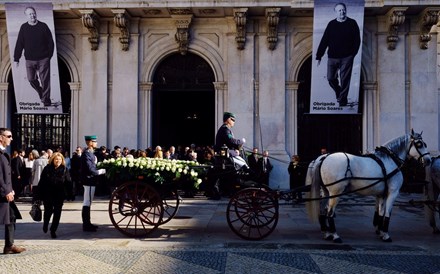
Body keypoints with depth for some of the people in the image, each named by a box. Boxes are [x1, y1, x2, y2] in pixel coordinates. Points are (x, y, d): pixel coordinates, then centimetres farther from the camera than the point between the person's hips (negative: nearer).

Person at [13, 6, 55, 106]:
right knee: (31, 79, 6)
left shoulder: (43, 26, -1)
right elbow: (19, 44, 5)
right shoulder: (23, 28, 3)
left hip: (43, 59, -2)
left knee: (45, 80, 0)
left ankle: (46, 99, 12)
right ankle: (40, 91, 32)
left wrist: (49, 56, 1)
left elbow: (50, 42, 4)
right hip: (30, 60, 2)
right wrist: (16, 59, 3)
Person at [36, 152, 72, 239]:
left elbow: (68, 182, 0)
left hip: (60, 195, 0)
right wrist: (40, 195, -4)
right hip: (48, 195, 0)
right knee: (48, 211, 7)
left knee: (57, 213, 1)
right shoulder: (47, 168, 0)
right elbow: (41, 182, 0)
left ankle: (53, 230, 13)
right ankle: (45, 224, 38)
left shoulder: (65, 169, 1)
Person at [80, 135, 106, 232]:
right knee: (87, 203, -4)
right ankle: (86, 225, 1)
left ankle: (87, 223, 24)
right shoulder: (86, 154, -18)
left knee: (88, 202, 15)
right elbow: (90, 170, -23)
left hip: (90, 181, 10)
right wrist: (102, 171, -14)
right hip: (89, 181, -10)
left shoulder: (90, 153, 13)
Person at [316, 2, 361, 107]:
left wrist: (353, 53, -5)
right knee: (330, 78, 4)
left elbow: (357, 40, 3)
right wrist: (319, 56, -2)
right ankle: (338, 91, 32)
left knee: (345, 79, 1)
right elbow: (324, 41, 1)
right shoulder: (331, 24, 3)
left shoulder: (352, 23, 1)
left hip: (346, 57, -2)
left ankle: (343, 98, 15)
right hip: (332, 57, 2)